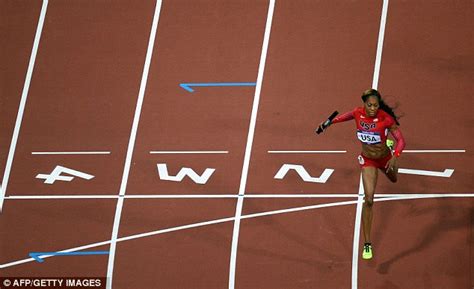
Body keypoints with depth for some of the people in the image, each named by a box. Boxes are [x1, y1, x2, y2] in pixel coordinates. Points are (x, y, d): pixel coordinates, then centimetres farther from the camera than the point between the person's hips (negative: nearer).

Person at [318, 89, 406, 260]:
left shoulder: (386, 118, -29)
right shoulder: (358, 113, -20)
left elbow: (401, 140, -26)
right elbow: (348, 115, 6)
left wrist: (395, 157, -42)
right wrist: (329, 122, 6)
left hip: (385, 158, 0)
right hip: (368, 160, 0)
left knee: (393, 179, 37)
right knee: (368, 200, -13)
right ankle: (367, 244, -6)